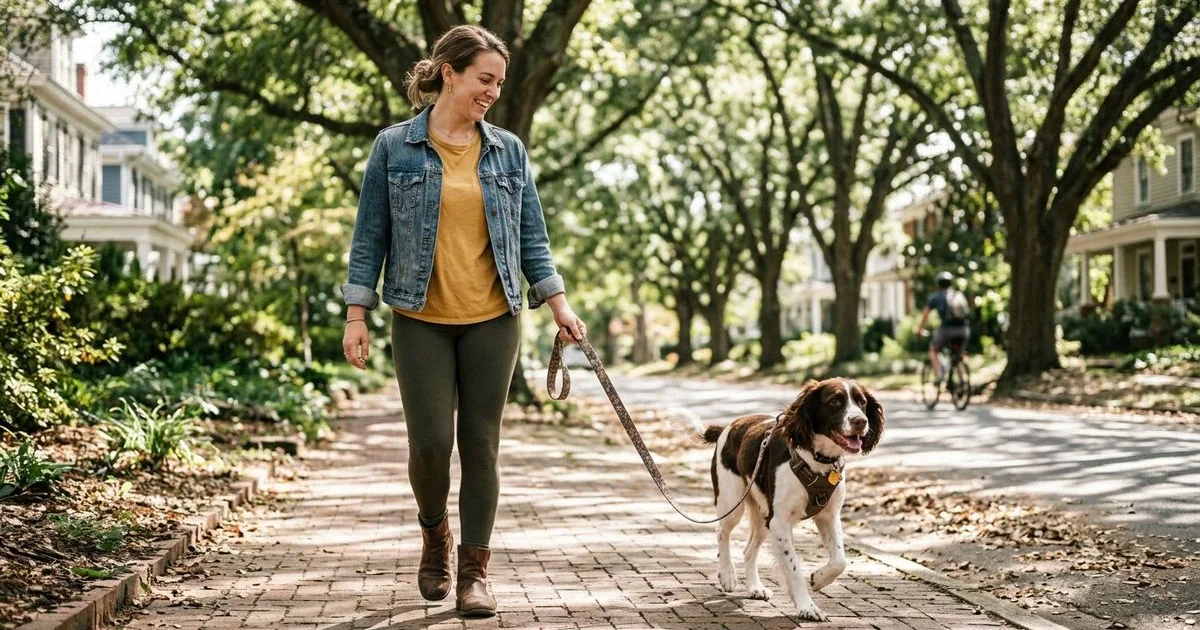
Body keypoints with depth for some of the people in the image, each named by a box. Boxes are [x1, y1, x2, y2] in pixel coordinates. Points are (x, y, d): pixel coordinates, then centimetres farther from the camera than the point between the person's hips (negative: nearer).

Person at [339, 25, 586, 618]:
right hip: (422, 320, -2)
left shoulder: (508, 150, 7)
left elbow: (532, 234, 10)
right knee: (430, 441, -5)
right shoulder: (394, 147, 0)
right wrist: (356, 314, -3)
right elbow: (371, 235, 2)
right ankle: (435, 534, 25)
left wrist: (558, 303, 2)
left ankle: (474, 568, 12)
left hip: (492, 319, 2)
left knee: (481, 442, 2)